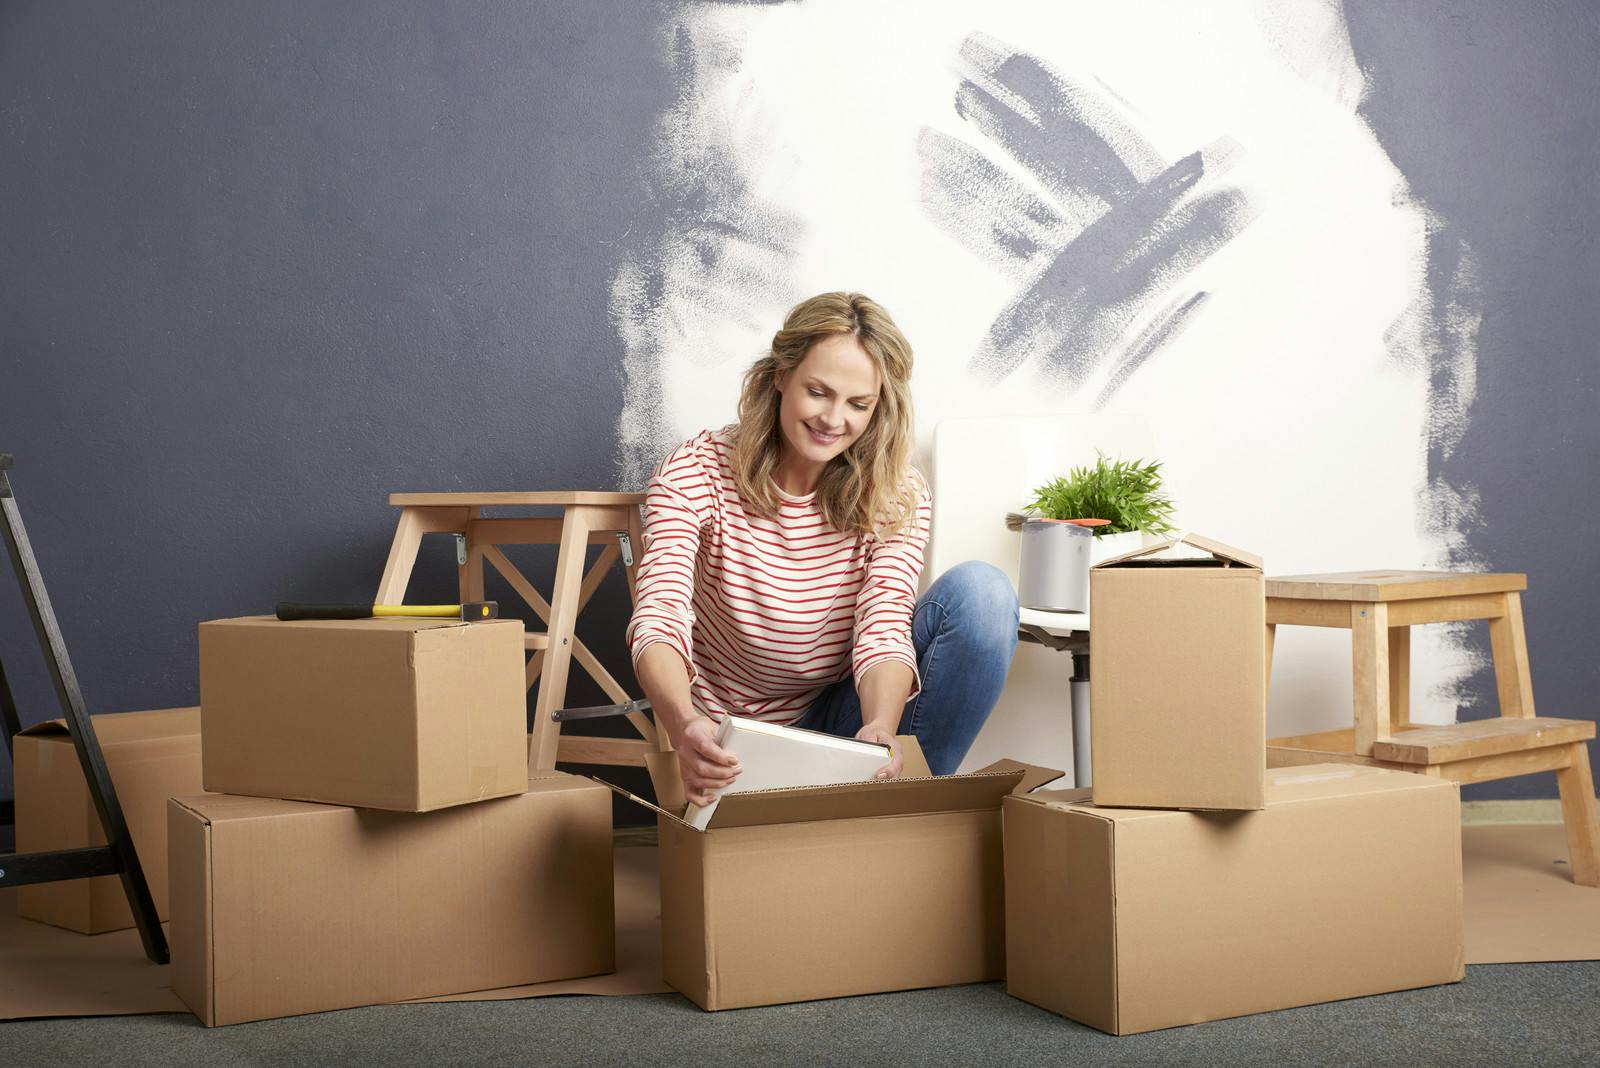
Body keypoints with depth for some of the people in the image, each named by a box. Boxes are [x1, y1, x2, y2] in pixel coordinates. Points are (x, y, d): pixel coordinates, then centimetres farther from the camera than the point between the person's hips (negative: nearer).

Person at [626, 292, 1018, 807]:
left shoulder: (897, 495, -5)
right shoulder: (696, 472, -12)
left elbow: (885, 622, -20)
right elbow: (660, 615, -26)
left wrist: (880, 730, -44)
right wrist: (684, 724, -49)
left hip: (845, 715, 4)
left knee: (980, 590, -20)